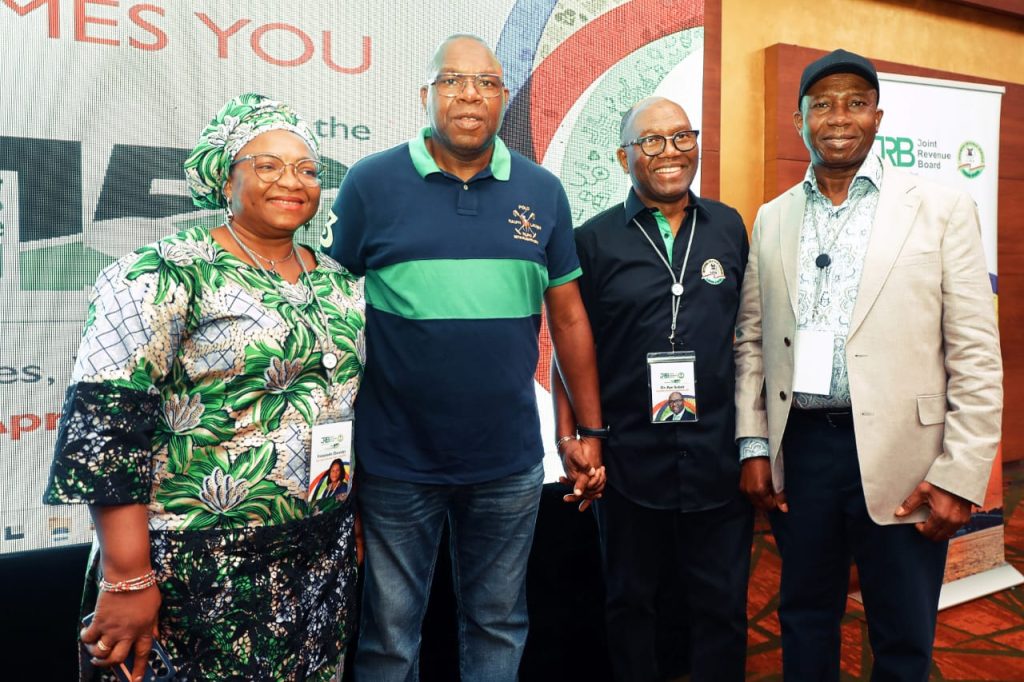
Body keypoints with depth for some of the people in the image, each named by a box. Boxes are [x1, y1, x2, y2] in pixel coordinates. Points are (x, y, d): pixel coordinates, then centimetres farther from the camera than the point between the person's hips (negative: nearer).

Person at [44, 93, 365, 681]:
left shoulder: (340, 282, 7)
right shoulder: (170, 272, -11)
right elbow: (107, 421, -16)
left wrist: (357, 525, 15)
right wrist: (126, 579, -18)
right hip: (200, 565, -5)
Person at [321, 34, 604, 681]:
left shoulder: (543, 191, 3)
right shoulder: (371, 183, -5)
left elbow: (569, 317, 7)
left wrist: (591, 431, 7)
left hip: (510, 462, 2)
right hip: (395, 461, -2)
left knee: (499, 625, 19)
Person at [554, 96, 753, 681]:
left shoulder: (729, 228, 6)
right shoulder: (595, 240, -1)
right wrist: (569, 438, -4)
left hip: (719, 458, 2)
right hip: (630, 460, -1)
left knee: (723, 609, 12)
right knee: (632, 605, 15)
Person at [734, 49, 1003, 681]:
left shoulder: (942, 210, -1)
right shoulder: (772, 219, 9)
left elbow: (977, 356, -5)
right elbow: (751, 341, 10)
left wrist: (960, 476, -9)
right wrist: (754, 445, 4)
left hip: (902, 457, -2)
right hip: (798, 447, 3)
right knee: (805, 618, 17)